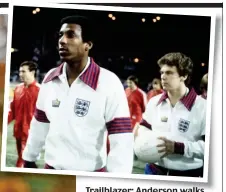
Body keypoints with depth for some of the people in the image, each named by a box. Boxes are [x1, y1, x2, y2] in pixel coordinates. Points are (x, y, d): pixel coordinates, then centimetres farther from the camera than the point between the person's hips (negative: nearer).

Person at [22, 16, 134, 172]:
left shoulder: (109, 83, -16)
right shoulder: (49, 79, 1)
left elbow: (122, 140, -18)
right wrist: (29, 158, 17)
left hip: (91, 172, -4)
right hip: (52, 168, 5)